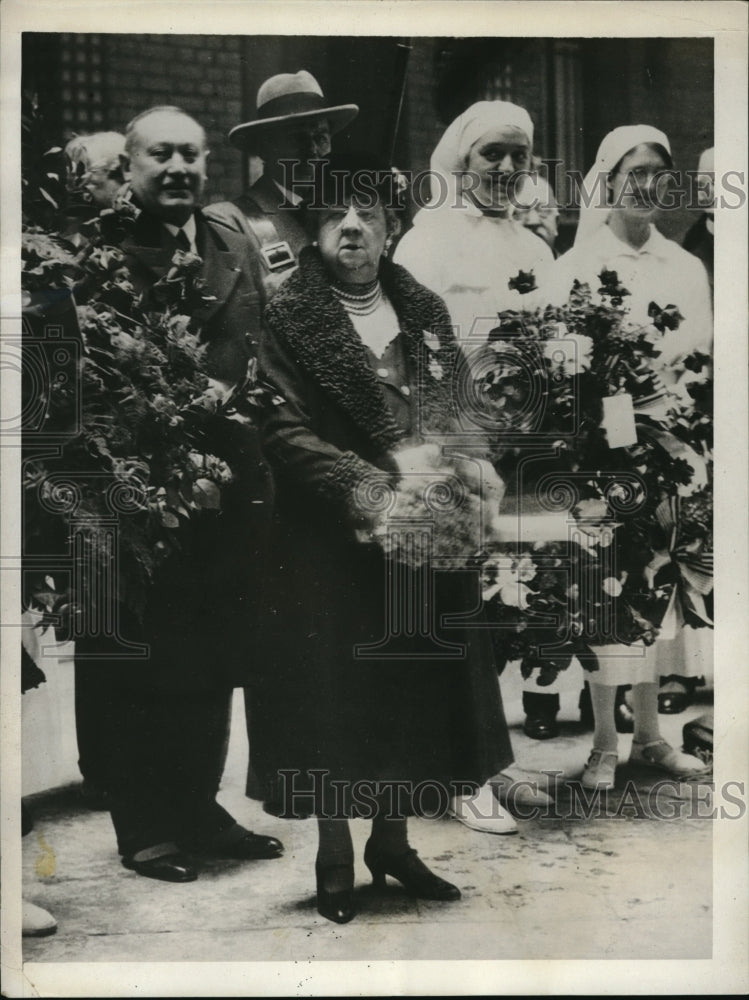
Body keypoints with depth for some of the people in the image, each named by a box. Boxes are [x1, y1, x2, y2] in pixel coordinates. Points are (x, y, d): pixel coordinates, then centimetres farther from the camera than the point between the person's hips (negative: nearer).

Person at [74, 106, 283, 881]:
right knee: (146, 671, 6)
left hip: (231, 486, 6)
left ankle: (199, 810, 30)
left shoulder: (236, 252, 14)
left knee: (215, 664, 14)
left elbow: (263, 358, 14)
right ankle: (145, 828, 21)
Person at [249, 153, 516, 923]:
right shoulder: (287, 318, -5)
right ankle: (334, 859, 21)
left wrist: (469, 463, -8)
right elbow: (285, 431, -12)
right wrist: (369, 486, -21)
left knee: (415, 693, 12)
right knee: (335, 697, 3)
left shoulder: (424, 312, 12)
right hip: (330, 543, -5)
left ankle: (392, 842, 30)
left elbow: (453, 412, 13)